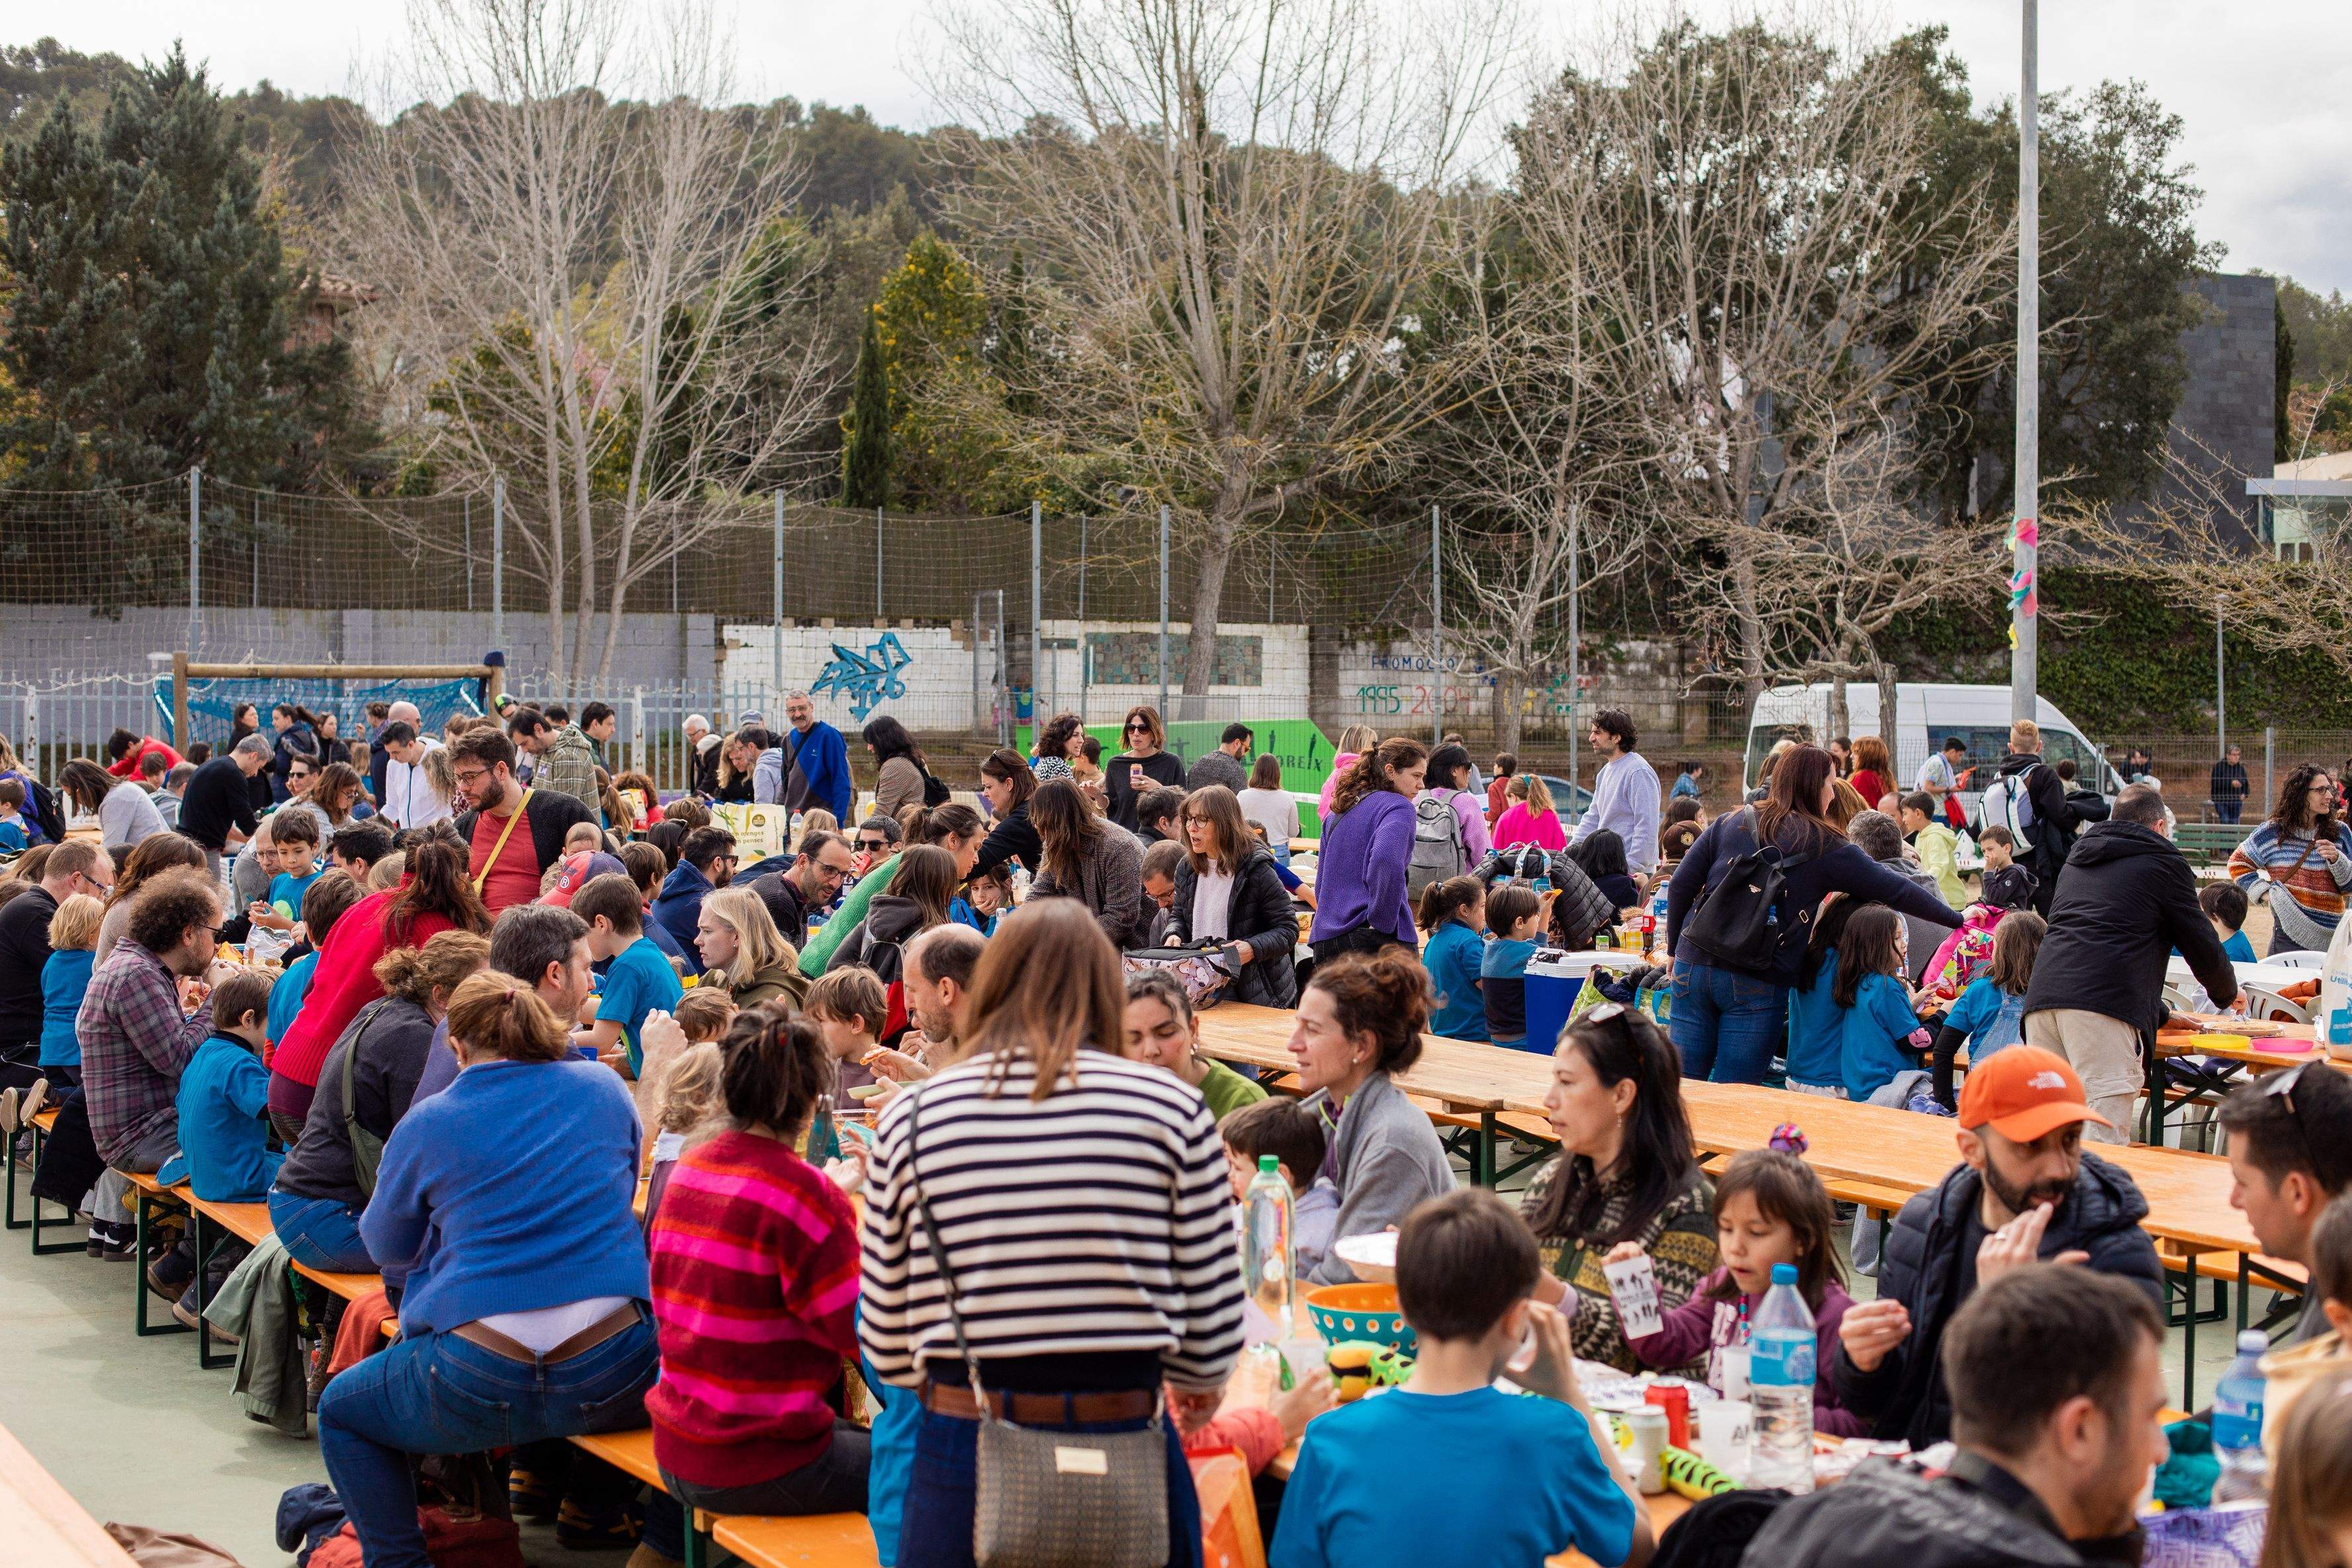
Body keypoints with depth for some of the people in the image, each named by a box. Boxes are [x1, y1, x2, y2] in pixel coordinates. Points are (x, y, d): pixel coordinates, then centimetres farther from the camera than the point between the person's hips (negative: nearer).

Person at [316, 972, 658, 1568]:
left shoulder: (425, 1126, -1)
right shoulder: (603, 1088, 6)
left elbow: (385, 1245, 14)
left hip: (483, 1382, -2)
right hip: (617, 1378, 2)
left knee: (340, 1412, 23)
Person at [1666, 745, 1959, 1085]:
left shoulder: (1730, 824, 10)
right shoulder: (1825, 846, 1)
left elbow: (1681, 885, 6)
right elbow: (1896, 891, 4)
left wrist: (1675, 948, 17)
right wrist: (1957, 919, 14)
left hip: (1694, 966, 3)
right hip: (1757, 983, -3)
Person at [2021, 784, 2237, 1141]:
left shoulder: (2079, 857, 33)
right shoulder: (2164, 863, 13)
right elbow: (2202, 947, 14)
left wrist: (2160, 1012, 49)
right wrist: (2228, 993, 37)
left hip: (2042, 998, 6)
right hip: (2104, 1003, -6)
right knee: (2104, 1142, -13)